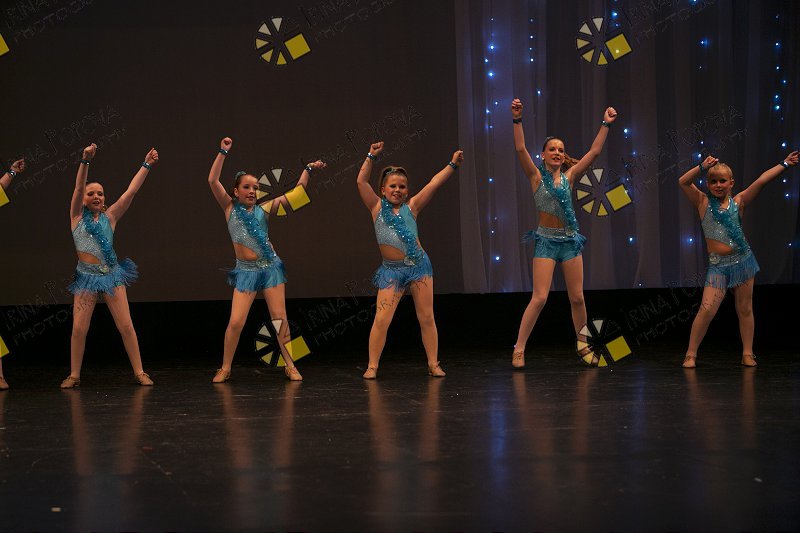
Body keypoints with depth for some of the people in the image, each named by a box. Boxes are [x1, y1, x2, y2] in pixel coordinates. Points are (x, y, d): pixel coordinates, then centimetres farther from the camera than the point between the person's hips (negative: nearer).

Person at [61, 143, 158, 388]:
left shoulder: (110, 216, 6)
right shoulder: (78, 216, 2)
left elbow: (131, 191, 2)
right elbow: (78, 187, -12)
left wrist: (146, 165, -3)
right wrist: (85, 161, -25)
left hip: (112, 275, 1)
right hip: (86, 276, -1)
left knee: (126, 326, -2)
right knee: (79, 329, -2)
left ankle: (139, 372, 4)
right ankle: (74, 375, 10)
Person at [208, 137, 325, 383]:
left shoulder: (263, 209, 7)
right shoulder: (230, 208, 3)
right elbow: (213, 181, -8)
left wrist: (308, 169, 10)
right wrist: (223, 152, -12)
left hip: (271, 267, 2)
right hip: (246, 271, -2)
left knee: (280, 320, 1)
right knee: (235, 323, -7)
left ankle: (290, 366, 8)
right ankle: (225, 369, 7)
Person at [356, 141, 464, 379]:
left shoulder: (411, 207, 7)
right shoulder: (377, 207, 5)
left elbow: (433, 184, 4)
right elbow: (362, 182, -2)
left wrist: (452, 165, 1)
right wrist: (371, 157, -6)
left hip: (419, 265, 2)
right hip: (392, 270, -2)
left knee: (426, 317, 4)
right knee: (381, 319, -8)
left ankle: (433, 364, 12)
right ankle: (372, 366, 1)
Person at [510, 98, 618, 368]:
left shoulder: (569, 176, 7)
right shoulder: (537, 176, -2)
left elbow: (594, 151, 5)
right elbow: (520, 149, -15)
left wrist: (605, 124, 1)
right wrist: (517, 120, -24)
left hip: (570, 240, 4)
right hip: (546, 241, -4)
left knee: (577, 298, 7)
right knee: (539, 298, -11)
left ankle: (583, 346, 22)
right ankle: (519, 349, -6)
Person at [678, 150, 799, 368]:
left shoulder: (738, 202, 3)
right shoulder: (703, 202, 2)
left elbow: (761, 181, -1)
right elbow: (683, 182, -8)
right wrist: (702, 167, -16)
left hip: (743, 260, 2)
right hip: (717, 265, -2)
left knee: (745, 309, 9)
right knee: (707, 309, -11)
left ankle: (747, 353, 19)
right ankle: (691, 354, -2)